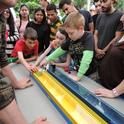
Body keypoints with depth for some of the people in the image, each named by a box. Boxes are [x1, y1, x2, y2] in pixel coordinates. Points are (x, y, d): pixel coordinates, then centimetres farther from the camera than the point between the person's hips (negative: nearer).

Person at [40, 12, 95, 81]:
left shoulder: (89, 37, -23)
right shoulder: (71, 39, -2)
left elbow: (87, 57, -34)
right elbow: (61, 50, 11)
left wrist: (78, 76, -36)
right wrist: (47, 59, 7)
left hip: (90, 73, -6)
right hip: (78, 71, 6)